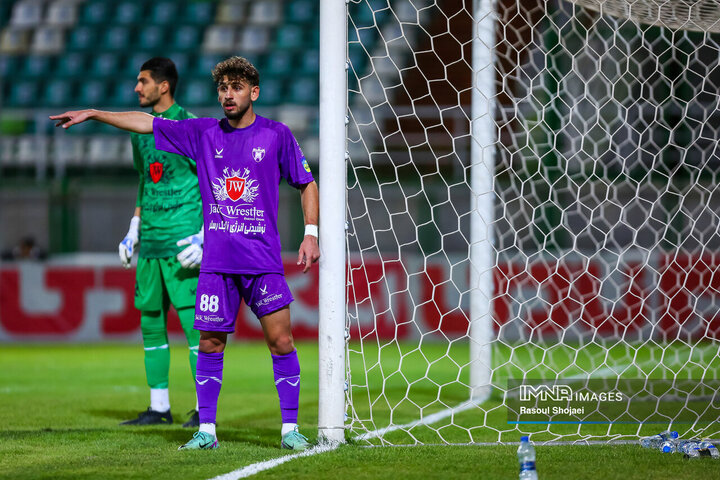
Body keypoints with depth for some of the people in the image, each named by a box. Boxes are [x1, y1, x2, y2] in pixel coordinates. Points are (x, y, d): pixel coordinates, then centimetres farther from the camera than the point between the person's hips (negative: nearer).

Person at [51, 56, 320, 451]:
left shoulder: (277, 135, 2)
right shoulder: (202, 133, 8)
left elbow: (307, 184, 8)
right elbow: (146, 123, 12)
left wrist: (311, 233, -2)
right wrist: (94, 114, 9)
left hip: (264, 261, -3)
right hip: (216, 260, 3)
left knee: (280, 340, -7)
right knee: (210, 343, 2)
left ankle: (290, 429, 1)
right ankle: (206, 430, 10)